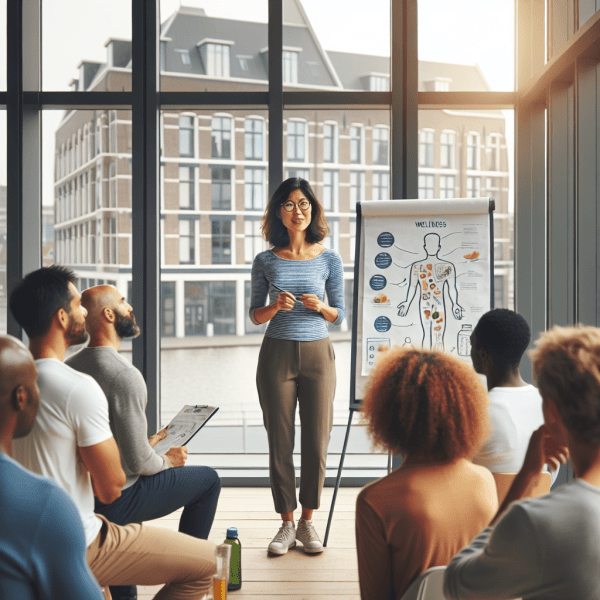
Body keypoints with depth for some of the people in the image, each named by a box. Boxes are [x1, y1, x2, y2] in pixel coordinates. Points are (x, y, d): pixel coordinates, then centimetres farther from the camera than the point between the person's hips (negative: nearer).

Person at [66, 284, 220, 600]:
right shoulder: (125, 375, -25)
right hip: (116, 502, -8)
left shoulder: (68, 367, 1)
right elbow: (139, 463, -23)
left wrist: (146, 443, 17)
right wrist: (167, 461, -2)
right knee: (208, 479, 10)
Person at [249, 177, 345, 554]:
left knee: (317, 441, 1)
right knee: (280, 442, 3)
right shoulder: (266, 261, 3)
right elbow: (256, 315, 8)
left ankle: (308, 522, 16)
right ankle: (287, 523, 15)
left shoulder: (328, 259, 2)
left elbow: (339, 315, 7)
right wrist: (275, 307, -12)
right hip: (277, 353, 0)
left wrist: (320, 307, -14)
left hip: (317, 353, 0)